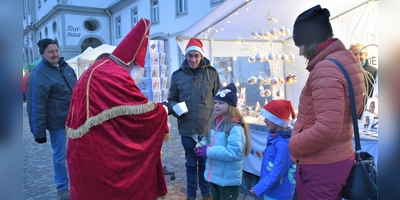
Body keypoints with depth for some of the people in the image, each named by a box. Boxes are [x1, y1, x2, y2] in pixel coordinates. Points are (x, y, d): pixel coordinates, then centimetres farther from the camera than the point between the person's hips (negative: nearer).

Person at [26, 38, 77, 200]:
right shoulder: (38, 75, -16)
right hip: (58, 123, -7)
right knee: (60, 155, 5)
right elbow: (36, 106, -17)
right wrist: (39, 131, -17)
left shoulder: (64, 66, 6)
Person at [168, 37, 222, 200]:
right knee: (191, 163, 15)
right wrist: (175, 108, -13)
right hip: (187, 128, 1)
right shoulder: (177, 75, 0)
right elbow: (172, 99, 9)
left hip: (208, 127, 0)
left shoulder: (212, 73, -2)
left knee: (205, 162, 15)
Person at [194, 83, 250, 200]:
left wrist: (209, 151, -27)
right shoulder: (214, 123, 3)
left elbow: (234, 152, -29)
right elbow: (206, 140, 12)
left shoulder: (235, 127, -23)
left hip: (229, 179, -8)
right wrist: (201, 147, -11)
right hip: (214, 175, 8)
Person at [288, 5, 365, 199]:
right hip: (339, 159, 10)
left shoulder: (325, 69, -23)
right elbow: (356, 109, 20)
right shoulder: (347, 61, 8)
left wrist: (293, 145, -14)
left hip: (319, 167, -9)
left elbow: (327, 129, -30)